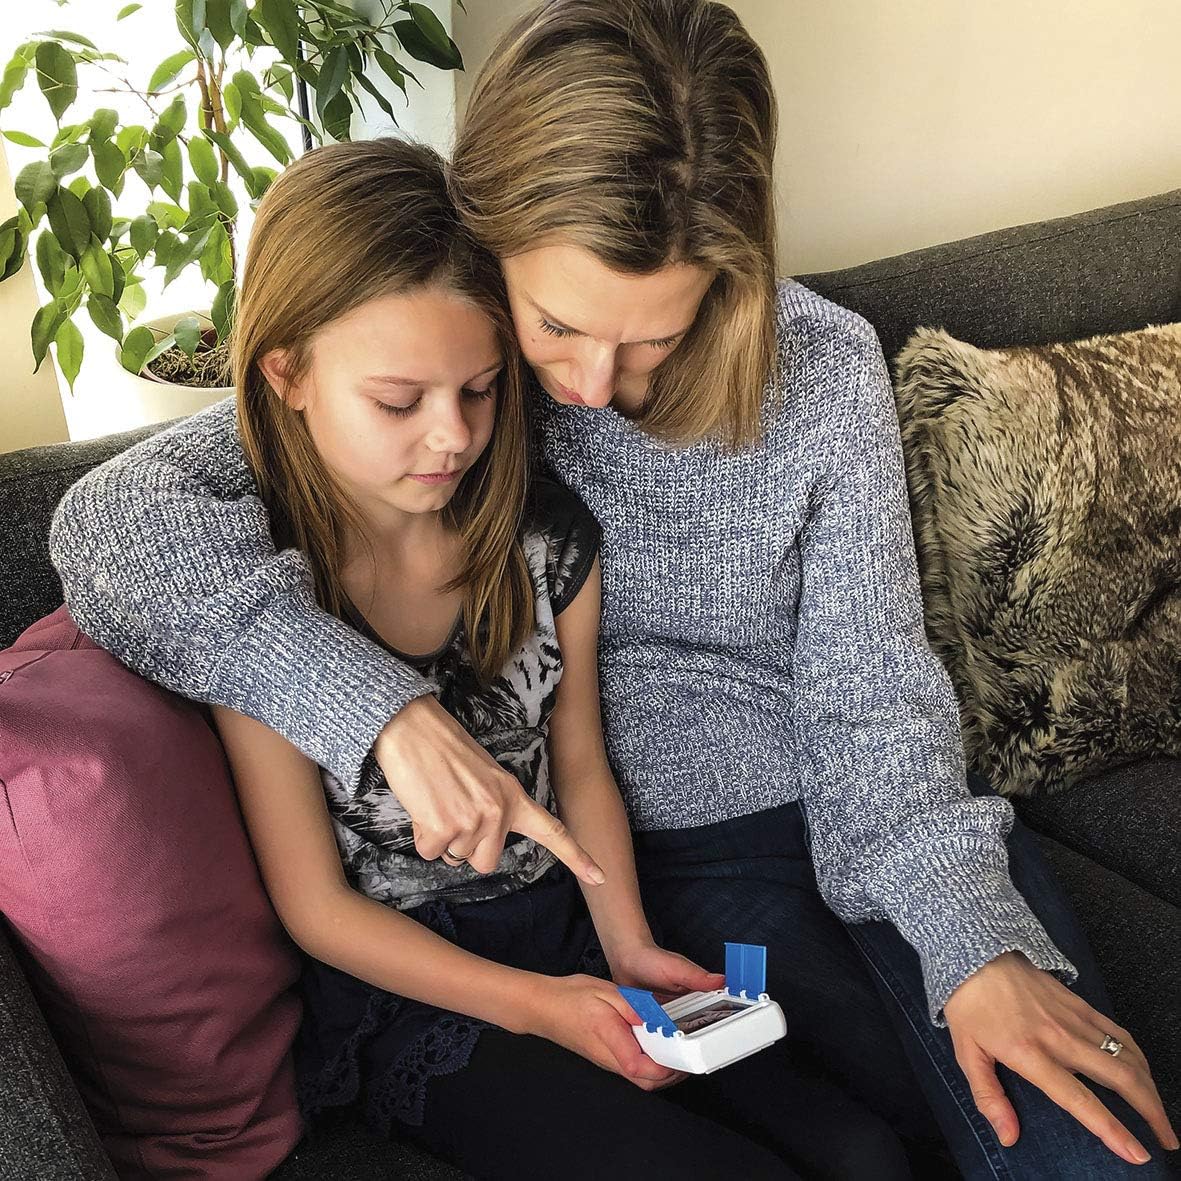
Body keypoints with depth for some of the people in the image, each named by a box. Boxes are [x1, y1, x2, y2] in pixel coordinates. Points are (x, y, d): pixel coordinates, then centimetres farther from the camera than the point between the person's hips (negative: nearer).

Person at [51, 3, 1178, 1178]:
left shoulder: (825, 369, -11)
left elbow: (870, 694, -7)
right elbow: (113, 516, -22)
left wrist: (978, 944, -21)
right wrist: (390, 709, -34)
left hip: (867, 814, 2)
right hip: (679, 851, -1)